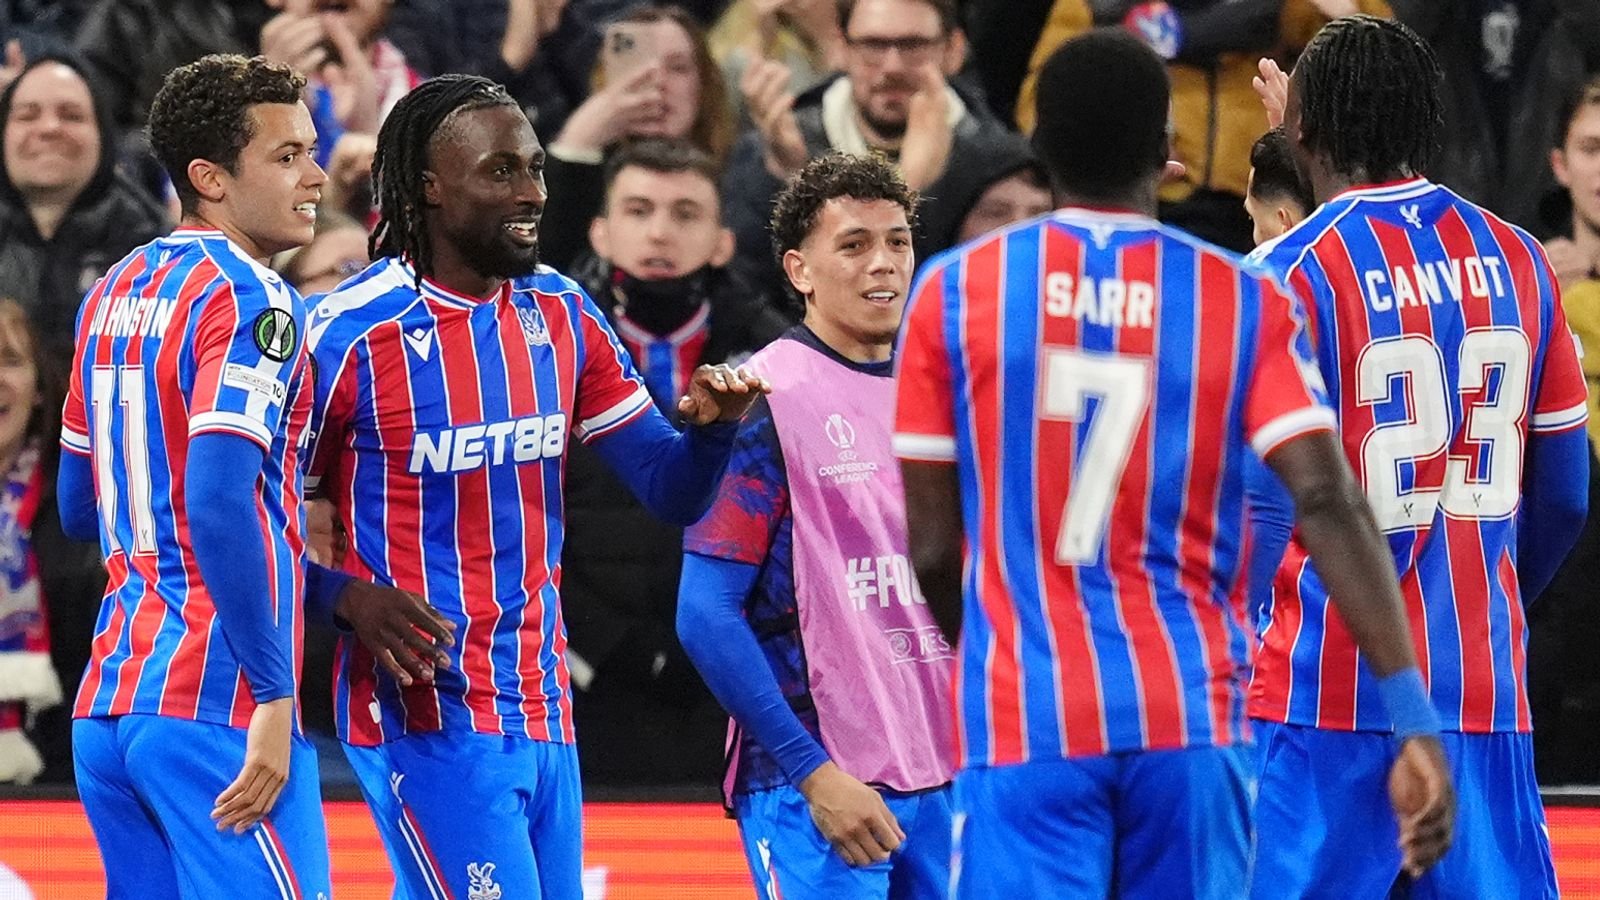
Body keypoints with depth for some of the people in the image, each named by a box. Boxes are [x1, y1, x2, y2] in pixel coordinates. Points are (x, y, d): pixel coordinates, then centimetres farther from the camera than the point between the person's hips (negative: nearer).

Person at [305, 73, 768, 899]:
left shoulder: (561, 316, 8)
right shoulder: (354, 333, -11)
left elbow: (668, 491, 10)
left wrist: (710, 428, -11)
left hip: (544, 709, 7)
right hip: (424, 712, -7)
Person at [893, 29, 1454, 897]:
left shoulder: (954, 291, 1)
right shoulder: (1244, 302, 2)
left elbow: (932, 547, 3)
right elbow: (1329, 503, -10)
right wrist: (1414, 720, -13)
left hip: (1024, 724, -1)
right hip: (1190, 724, 2)